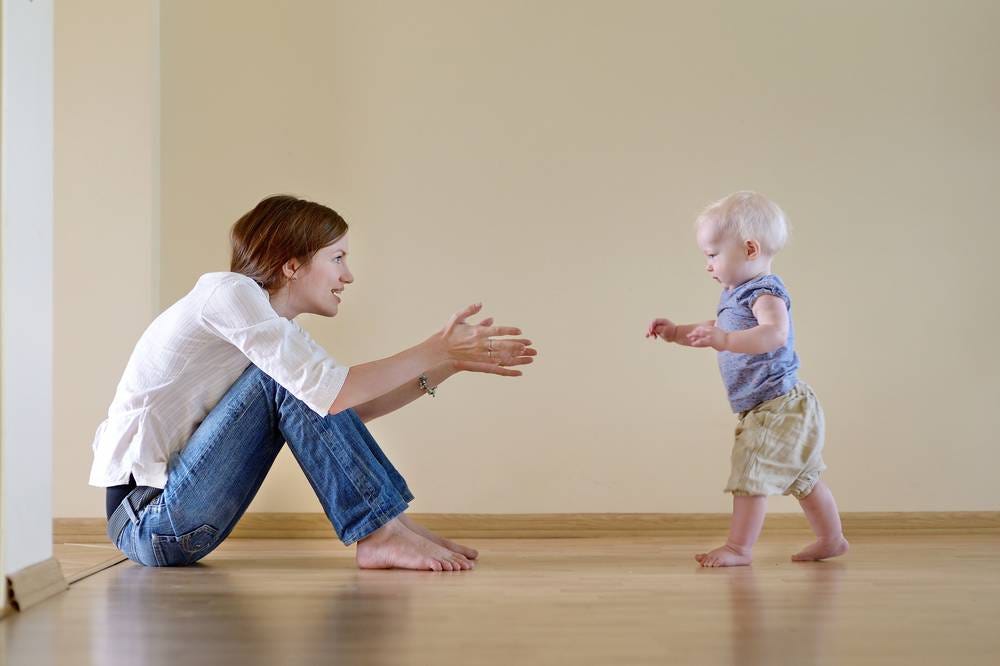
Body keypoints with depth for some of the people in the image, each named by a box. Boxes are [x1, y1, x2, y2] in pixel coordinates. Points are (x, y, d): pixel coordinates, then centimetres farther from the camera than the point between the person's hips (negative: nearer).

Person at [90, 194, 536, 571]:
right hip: (148, 521, -9)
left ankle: (391, 524, 0)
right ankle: (382, 533, -16)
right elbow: (331, 392, -25)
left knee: (307, 388, 7)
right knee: (289, 380, -18)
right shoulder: (230, 293, -15)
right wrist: (435, 351, -17)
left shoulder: (278, 324, 13)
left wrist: (450, 363, 6)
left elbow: (356, 407, 13)